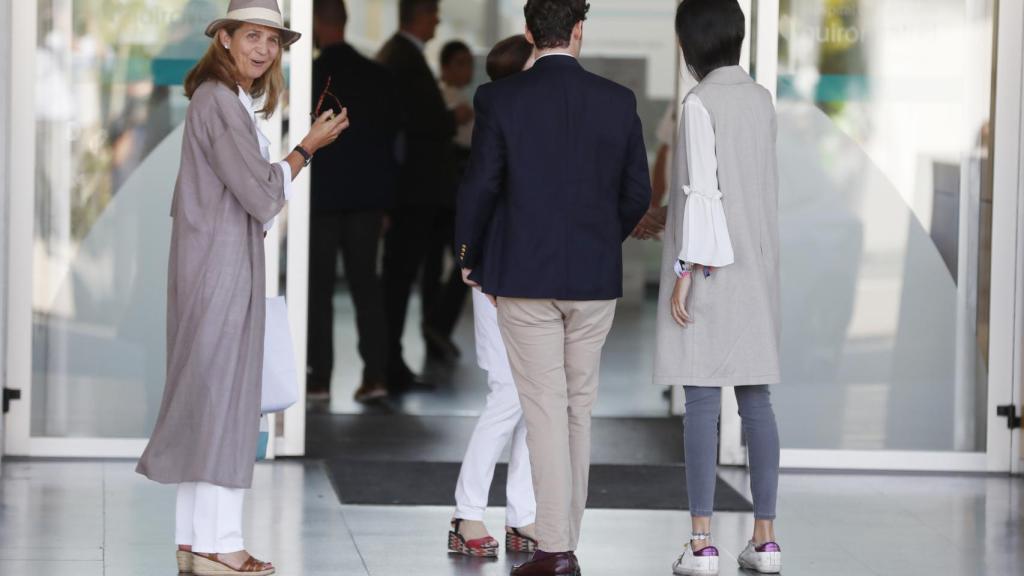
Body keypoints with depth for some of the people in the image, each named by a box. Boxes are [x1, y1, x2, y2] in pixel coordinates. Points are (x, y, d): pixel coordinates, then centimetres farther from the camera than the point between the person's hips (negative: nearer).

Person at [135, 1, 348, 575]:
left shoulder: (237, 102, 16)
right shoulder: (219, 102, -15)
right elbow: (262, 192, -17)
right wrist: (309, 146, -7)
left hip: (231, 262, 10)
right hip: (220, 263, -10)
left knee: (208, 396, 10)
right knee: (221, 391, -8)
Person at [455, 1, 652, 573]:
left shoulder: (499, 99, -8)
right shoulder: (618, 101, 0)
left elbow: (480, 188, -7)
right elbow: (638, 193, 4)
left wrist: (471, 257, 10)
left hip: (524, 275, -2)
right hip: (595, 279, 2)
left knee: (544, 410, -1)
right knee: (579, 409, 13)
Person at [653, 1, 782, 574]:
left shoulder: (701, 103, -12)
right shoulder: (761, 100, 8)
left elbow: (703, 189, -16)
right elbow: (764, 188, 11)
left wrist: (685, 273, -14)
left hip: (710, 268, -6)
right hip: (756, 269, 6)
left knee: (702, 402, -5)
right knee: (756, 399, 8)